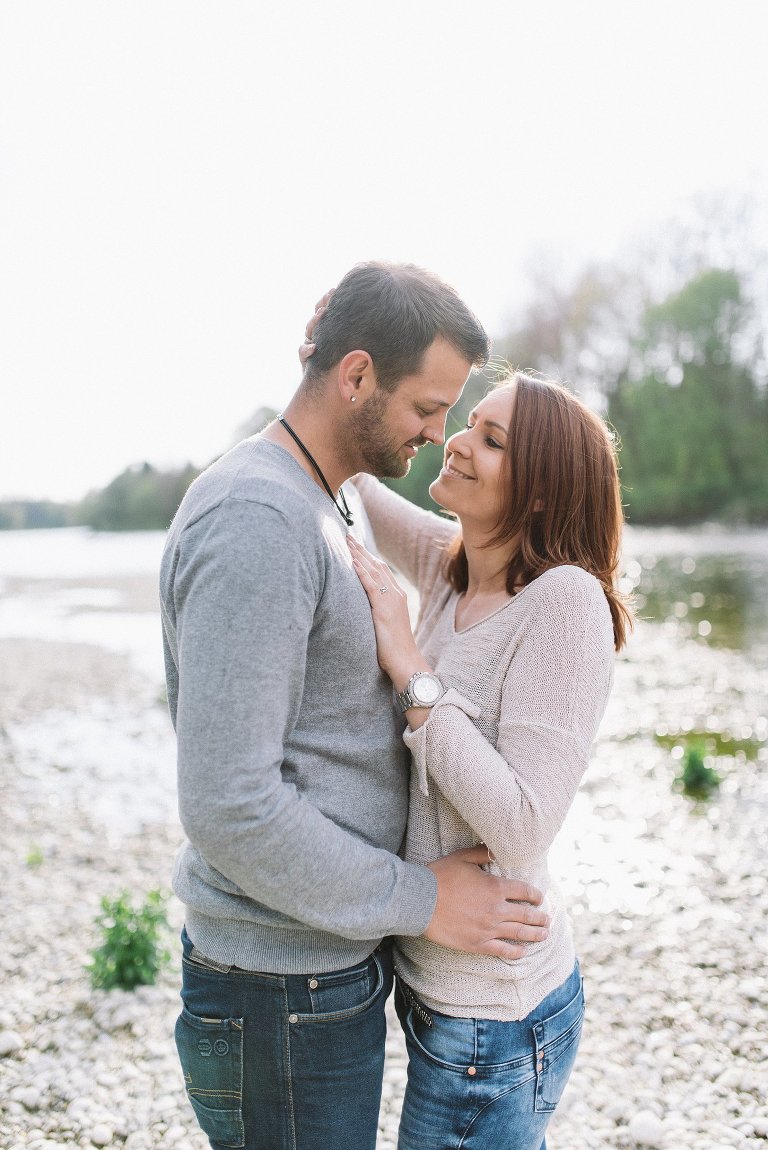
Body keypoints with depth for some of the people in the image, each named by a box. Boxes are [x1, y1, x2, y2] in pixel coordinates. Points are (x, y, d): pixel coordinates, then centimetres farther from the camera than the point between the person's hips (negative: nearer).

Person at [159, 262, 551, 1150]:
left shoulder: (337, 505, 10)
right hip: (283, 993, -10)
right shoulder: (254, 521, -23)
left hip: (334, 959, 10)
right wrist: (421, 900, -19)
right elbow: (226, 806, -27)